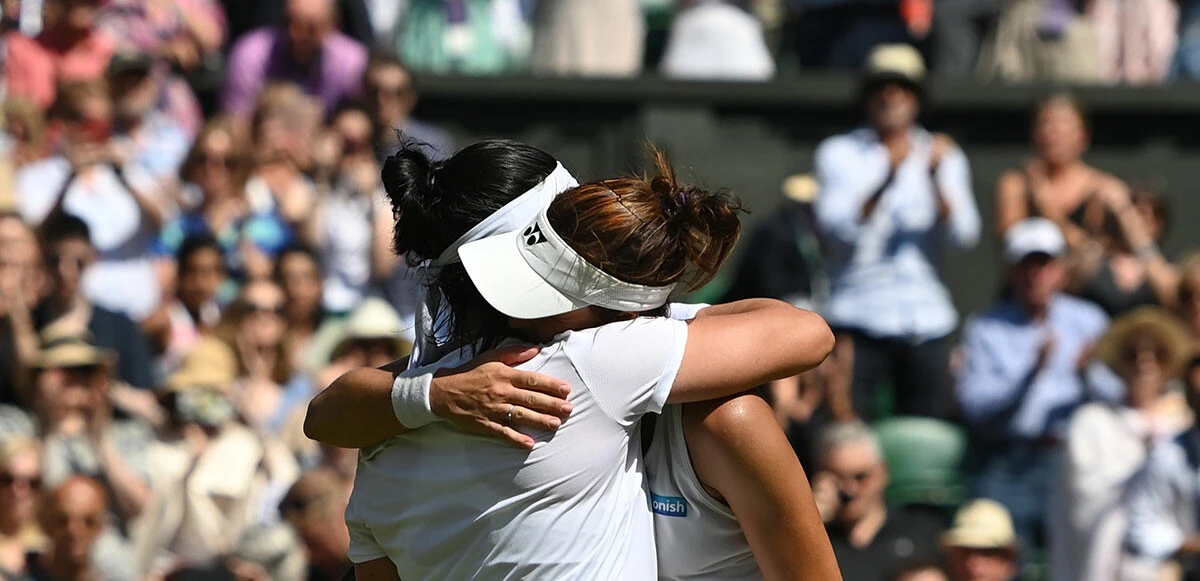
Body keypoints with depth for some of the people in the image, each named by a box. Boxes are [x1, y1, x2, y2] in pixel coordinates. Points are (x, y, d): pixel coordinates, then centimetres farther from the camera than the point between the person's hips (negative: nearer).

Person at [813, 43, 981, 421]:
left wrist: (937, 179, -16)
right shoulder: (839, 154, 6)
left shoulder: (943, 157, 13)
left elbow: (962, 237, -1)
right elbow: (839, 228, -10)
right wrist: (887, 178, -22)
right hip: (857, 316, -2)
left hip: (926, 319, 2)